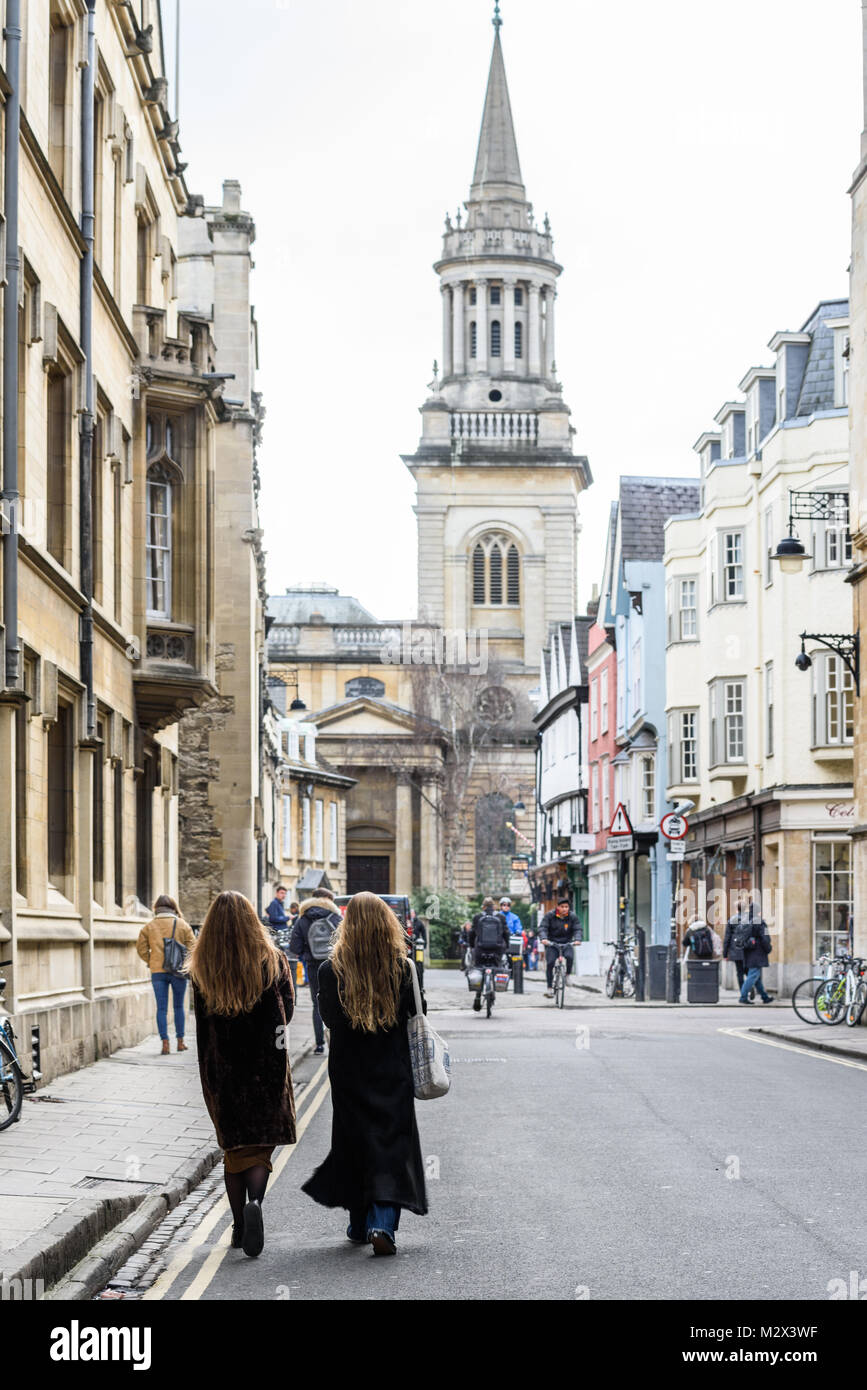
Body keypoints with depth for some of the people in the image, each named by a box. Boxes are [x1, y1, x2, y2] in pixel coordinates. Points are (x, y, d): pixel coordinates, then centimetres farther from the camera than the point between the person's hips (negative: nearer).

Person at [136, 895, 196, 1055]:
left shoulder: (149, 926, 3)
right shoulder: (183, 925, 0)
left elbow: (141, 947, 3)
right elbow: (192, 946, 0)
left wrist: (150, 962, 13)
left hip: (157, 971, 0)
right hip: (178, 971, 0)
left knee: (161, 1008, 2)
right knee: (179, 1006, 12)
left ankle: (165, 1043, -6)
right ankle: (180, 1042, 16)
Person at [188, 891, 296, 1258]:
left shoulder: (202, 969, -5)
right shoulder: (272, 961, -6)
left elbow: (203, 1023, 0)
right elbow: (287, 1009, 3)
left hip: (221, 1069, 1)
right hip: (267, 1066, -1)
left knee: (233, 1148, 13)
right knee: (261, 1143, 5)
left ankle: (239, 1227, 17)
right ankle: (254, 1201, -21)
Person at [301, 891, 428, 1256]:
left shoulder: (331, 969, -10)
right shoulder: (402, 967, -9)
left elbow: (328, 1017, -2)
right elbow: (416, 1013, -3)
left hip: (348, 1071, 1)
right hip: (392, 1072, -1)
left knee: (354, 1143, 14)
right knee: (392, 1144, 2)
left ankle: (360, 1225, 23)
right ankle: (382, 1223, -14)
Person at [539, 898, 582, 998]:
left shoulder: (572, 917, -1)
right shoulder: (549, 916, -4)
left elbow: (578, 929, -9)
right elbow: (542, 927, -12)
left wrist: (577, 939, -30)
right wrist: (544, 938, -32)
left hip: (566, 944, 0)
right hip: (551, 944, 0)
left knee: (570, 956, -29)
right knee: (550, 963, -15)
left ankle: (567, 975, -4)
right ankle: (549, 988, -4)